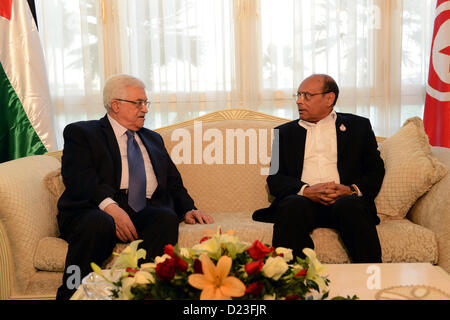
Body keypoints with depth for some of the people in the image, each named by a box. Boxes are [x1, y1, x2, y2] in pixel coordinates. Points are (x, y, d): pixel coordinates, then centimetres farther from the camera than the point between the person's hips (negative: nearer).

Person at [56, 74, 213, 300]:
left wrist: (187, 210, 3)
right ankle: (73, 294, -23)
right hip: (95, 211, -3)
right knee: (99, 224, -37)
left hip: (145, 213, 4)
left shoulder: (153, 139, 30)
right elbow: (79, 177, -6)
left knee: (167, 218, -30)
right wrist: (110, 206, -24)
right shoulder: (81, 132, 12)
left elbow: (173, 183, 25)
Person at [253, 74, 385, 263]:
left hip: (345, 199, 0)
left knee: (350, 206, -34)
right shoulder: (284, 132, 22)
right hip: (303, 199, 1)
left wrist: (352, 189, -11)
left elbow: (376, 170, 11)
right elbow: (274, 178, 9)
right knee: (293, 206, -33)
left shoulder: (358, 126, 19)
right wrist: (306, 190, -11)